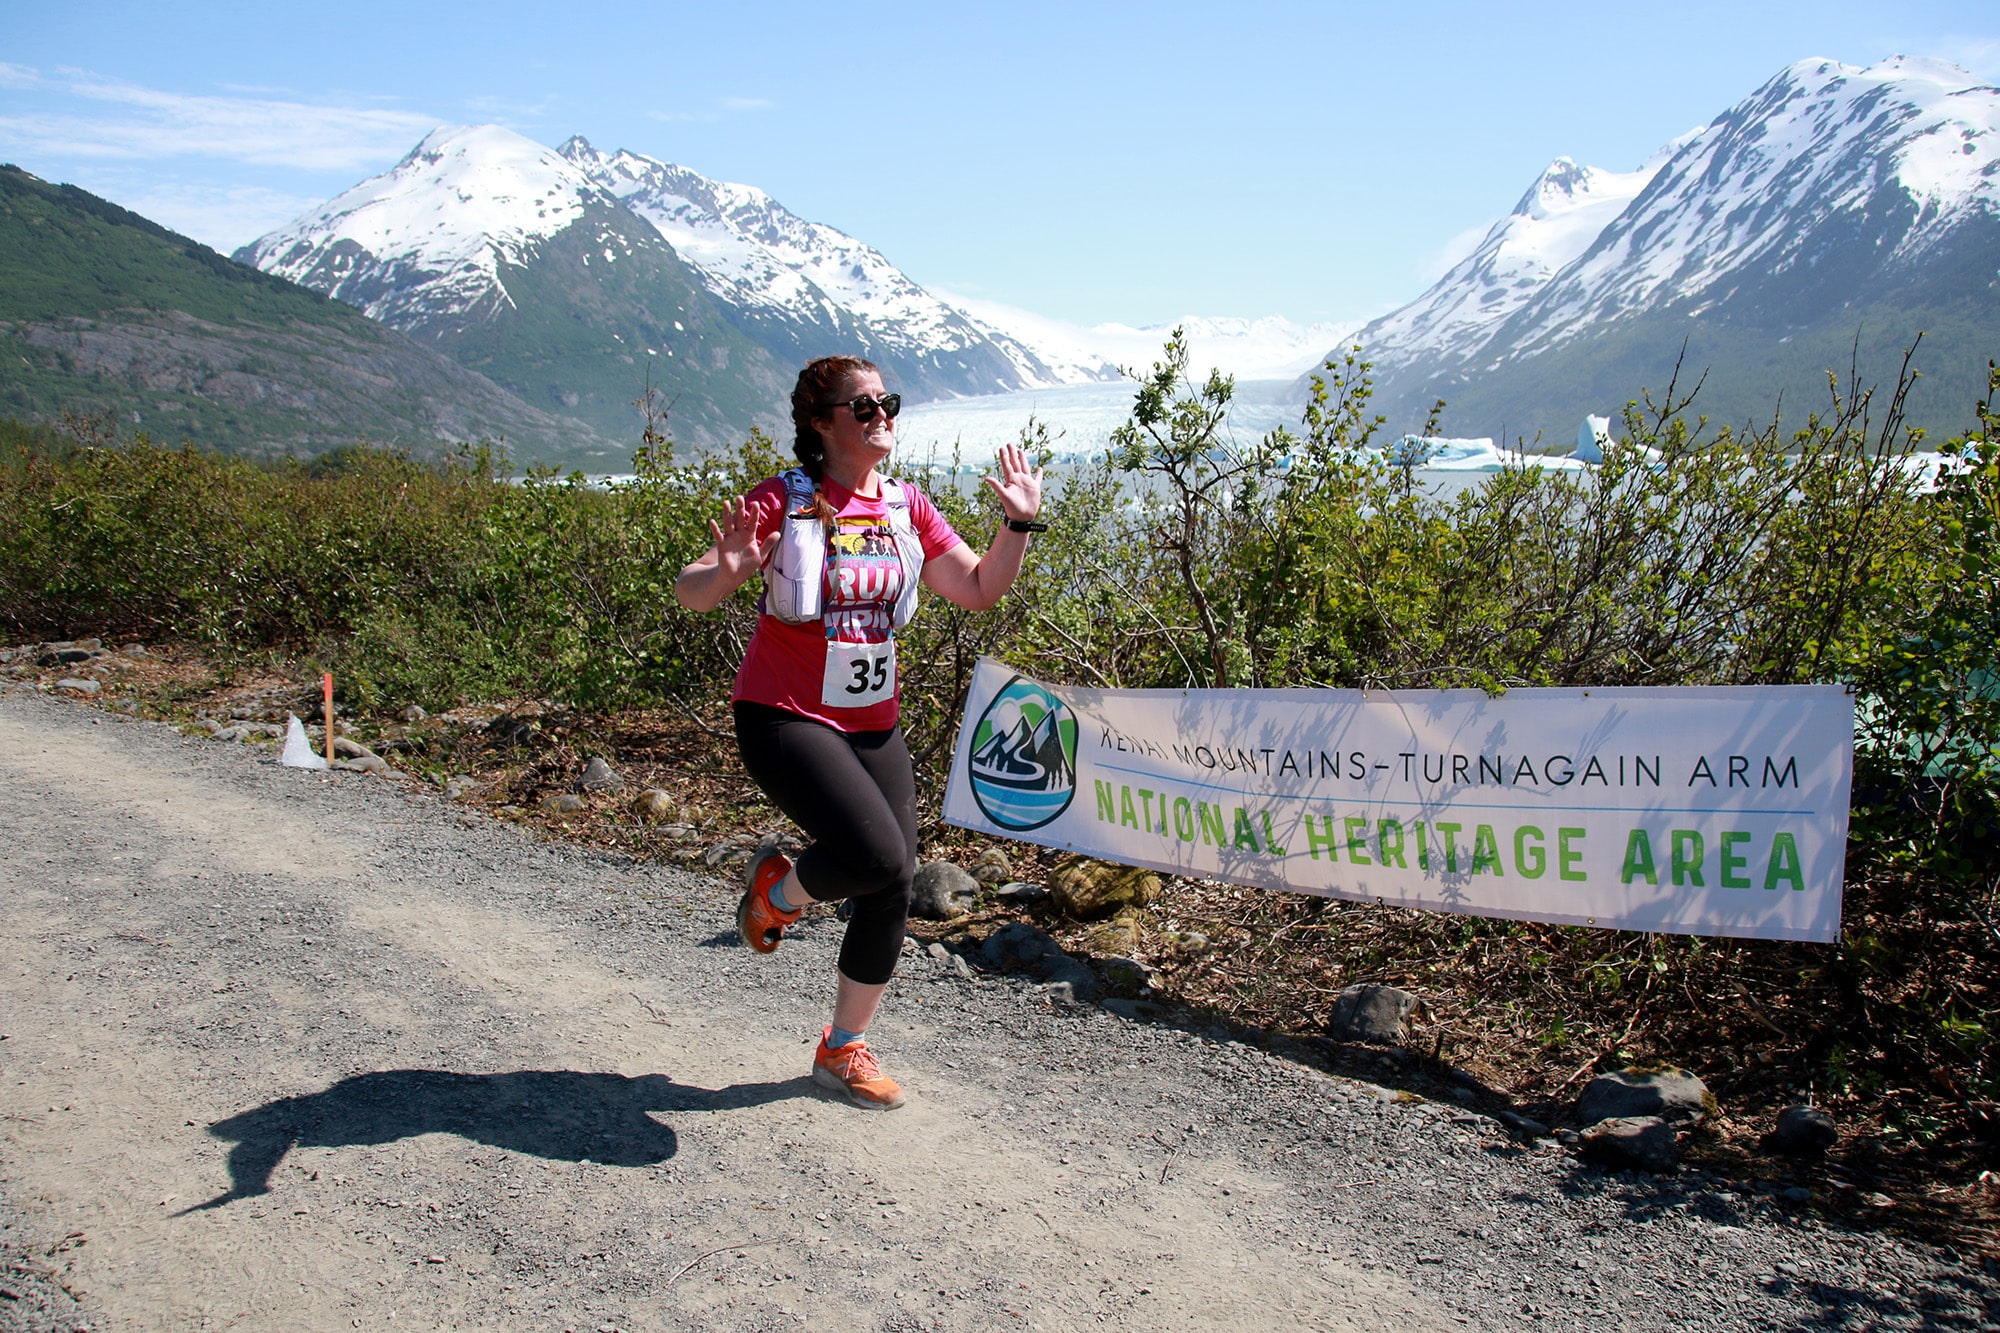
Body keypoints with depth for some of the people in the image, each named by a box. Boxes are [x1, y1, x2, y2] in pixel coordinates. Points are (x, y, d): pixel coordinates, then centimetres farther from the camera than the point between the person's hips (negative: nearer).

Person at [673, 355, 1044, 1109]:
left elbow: (977, 590, 6)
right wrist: (729, 571, -32)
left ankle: (843, 1051, 25)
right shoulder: (782, 501, -9)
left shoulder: (906, 507, 7)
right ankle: (776, 891, 11)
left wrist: (1019, 524, -6)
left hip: (873, 727, 6)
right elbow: (688, 594, -12)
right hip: (785, 718, -6)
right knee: (876, 854, -25)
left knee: (894, 888, 3)